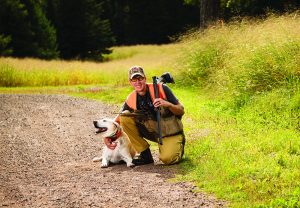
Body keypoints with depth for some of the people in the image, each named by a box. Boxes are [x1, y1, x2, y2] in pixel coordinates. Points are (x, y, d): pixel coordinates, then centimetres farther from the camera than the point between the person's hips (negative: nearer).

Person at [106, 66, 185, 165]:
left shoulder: (161, 88, -16)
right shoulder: (131, 100, -5)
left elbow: (181, 111, -12)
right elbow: (118, 120, 4)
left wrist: (168, 104, -33)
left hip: (170, 132, -5)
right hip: (151, 131, 5)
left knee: (168, 158, -32)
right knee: (125, 117, -15)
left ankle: (179, 145, 7)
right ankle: (145, 155, -7)